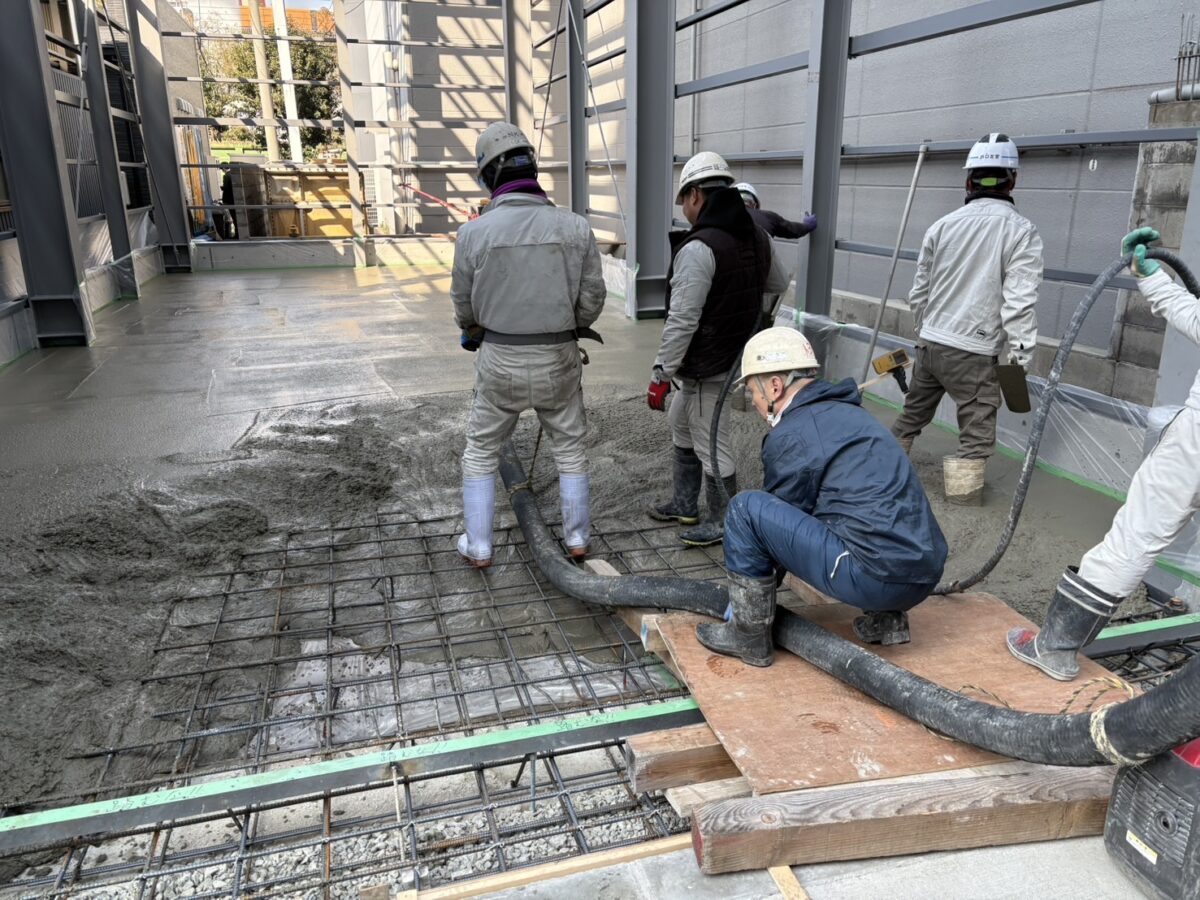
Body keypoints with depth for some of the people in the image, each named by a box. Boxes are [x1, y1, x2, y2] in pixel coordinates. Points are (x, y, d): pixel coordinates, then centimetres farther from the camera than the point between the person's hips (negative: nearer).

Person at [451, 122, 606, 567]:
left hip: (500, 360, -1)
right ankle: (577, 536, 28)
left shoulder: (474, 233, -11)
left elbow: (464, 308, -1)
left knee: (481, 450, 17)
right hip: (559, 361, 1)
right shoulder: (575, 227, -9)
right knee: (569, 447, 20)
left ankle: (478, 546, 23)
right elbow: (591, 301, -3)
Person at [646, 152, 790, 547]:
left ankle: (724, 521, 18)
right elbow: (779, 284, 21)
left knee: (711, 446, 3)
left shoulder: (699, 247, -23)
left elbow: (681, 322, -25)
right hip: (736, 354, 10)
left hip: (706, 369, -10)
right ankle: (684, 504, 37)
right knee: (682, 426, 24)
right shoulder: (757, 237, 5)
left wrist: (660, 374, -19)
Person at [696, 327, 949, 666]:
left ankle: (749, 635, 5)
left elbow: (780, 518, 4)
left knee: (746, 508, -7)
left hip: (875, 579, -9)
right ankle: (887, 618, 21)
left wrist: (753, 584, 21)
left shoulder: (790, 436, -8)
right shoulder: (847, 412, 19)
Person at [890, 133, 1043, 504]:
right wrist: (1021, 356, -9)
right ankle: (964, 489, 10)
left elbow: (919, 291, 12)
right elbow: (1019, 303, -15)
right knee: (977, 429, 7)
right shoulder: (1021, 231, -9)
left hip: (929, 343, 5)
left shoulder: (943, 225, 4)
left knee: (914, 412, 22)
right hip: (974, 352, -5)